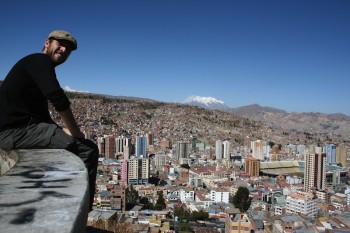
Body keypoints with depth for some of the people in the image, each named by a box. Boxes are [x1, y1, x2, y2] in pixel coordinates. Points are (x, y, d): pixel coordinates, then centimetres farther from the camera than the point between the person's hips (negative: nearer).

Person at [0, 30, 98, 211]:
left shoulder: (37, 67, 25)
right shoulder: (40, 60, -6)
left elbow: (42, 114, 24)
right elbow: (58, 99, -21)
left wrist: (62, 131, 8)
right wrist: (75, 132, -10)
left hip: (21, 129, 10)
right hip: (15, 130, -10)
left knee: (86, 148, 18)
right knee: (87, 149, -13)